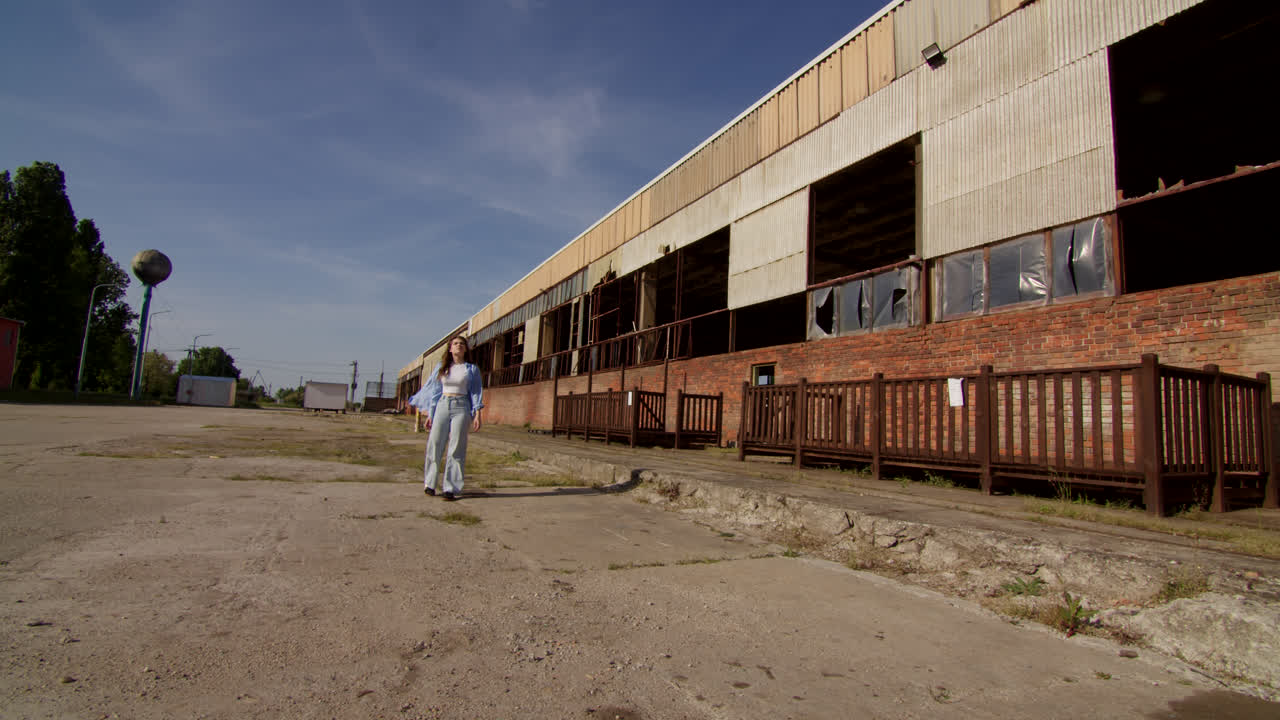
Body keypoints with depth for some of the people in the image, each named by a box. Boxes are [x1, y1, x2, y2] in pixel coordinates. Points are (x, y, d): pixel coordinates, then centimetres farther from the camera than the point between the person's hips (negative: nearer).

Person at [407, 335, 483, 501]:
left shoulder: (471, 369, 7)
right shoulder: (441, 367, 12)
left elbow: (476, 393, 5)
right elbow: (435, 391, 14)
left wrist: (477, 415, -4)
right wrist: (430, 415, 11)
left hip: (461, 408, -2)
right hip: (442, 406, 2)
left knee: (456, 449, -5)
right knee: (435, 445, -1)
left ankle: (451, 488, -1)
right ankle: (429, 483, 15)